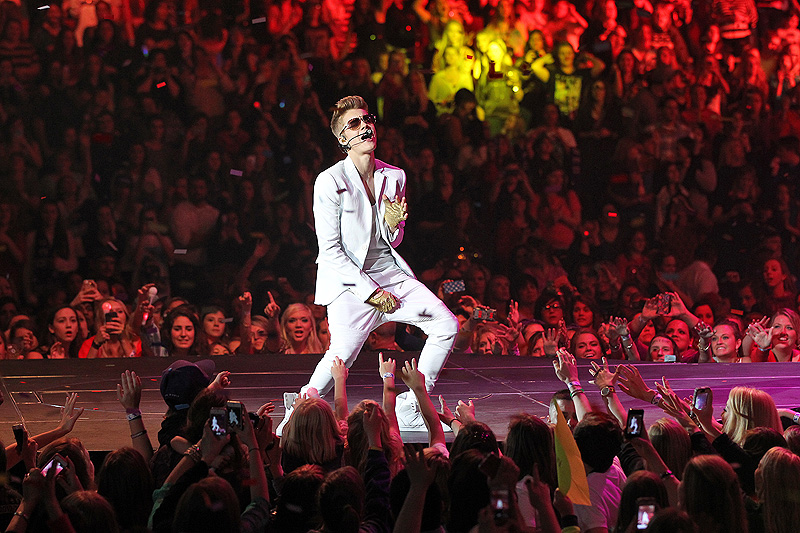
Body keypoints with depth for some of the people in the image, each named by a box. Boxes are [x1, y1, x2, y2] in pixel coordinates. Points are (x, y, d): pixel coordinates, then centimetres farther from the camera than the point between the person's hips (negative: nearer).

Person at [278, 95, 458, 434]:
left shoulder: (394, 177, 8)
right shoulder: (330, 182, -10)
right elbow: (330, 250, -11)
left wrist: (394, 223, -8)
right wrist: (370, 292, -15)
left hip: (390, 271, 6)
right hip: (349, 278, -6)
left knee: (446, 325, -5)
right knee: (344, 351, -26)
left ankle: (409, 408, 6)